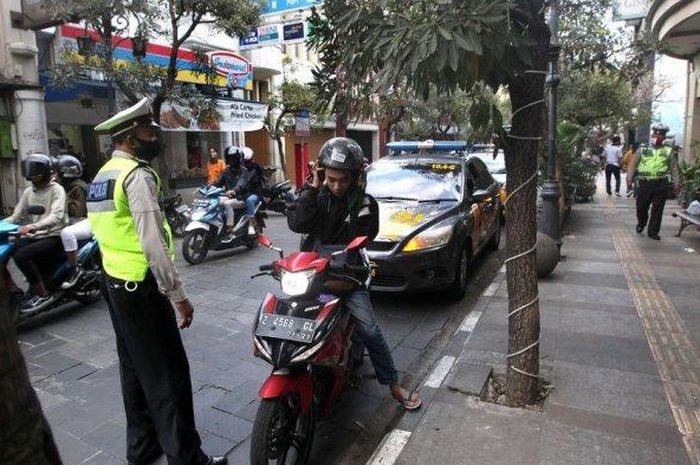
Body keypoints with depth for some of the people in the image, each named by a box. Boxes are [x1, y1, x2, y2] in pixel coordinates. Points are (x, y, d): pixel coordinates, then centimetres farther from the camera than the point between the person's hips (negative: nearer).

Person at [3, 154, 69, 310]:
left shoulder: (56, 189, -7)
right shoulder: (28, 192, 15)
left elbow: (57, 216, -24)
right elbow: (16, 216, 12)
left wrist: (33, 226, -39)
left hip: (53, 237, -7)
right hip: (34, 236, 7)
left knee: (21, 255, -29)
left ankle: (42, 294, -18)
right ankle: (12, 287, 0)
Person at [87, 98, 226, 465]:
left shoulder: (103, 174, 14)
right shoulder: (137, 174, -17)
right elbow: (153, 242, -25)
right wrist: (178, 294, -21)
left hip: (115, 281, 10)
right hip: (141, 287, -10)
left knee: (134, 367, 18)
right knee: (167, 372, -3)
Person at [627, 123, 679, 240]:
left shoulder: (668, 151, 9)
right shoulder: (642, 149, 5)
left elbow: (674, 168, 10)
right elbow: (633, 165, 4)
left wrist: (675, 183, 3)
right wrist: (629, 179, -4)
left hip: (661, 184, 1)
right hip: (644, 183, 0)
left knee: (657, 210, 2)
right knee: (641, 207, 9)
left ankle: (653, 232, 12)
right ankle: (641, 224, 36)